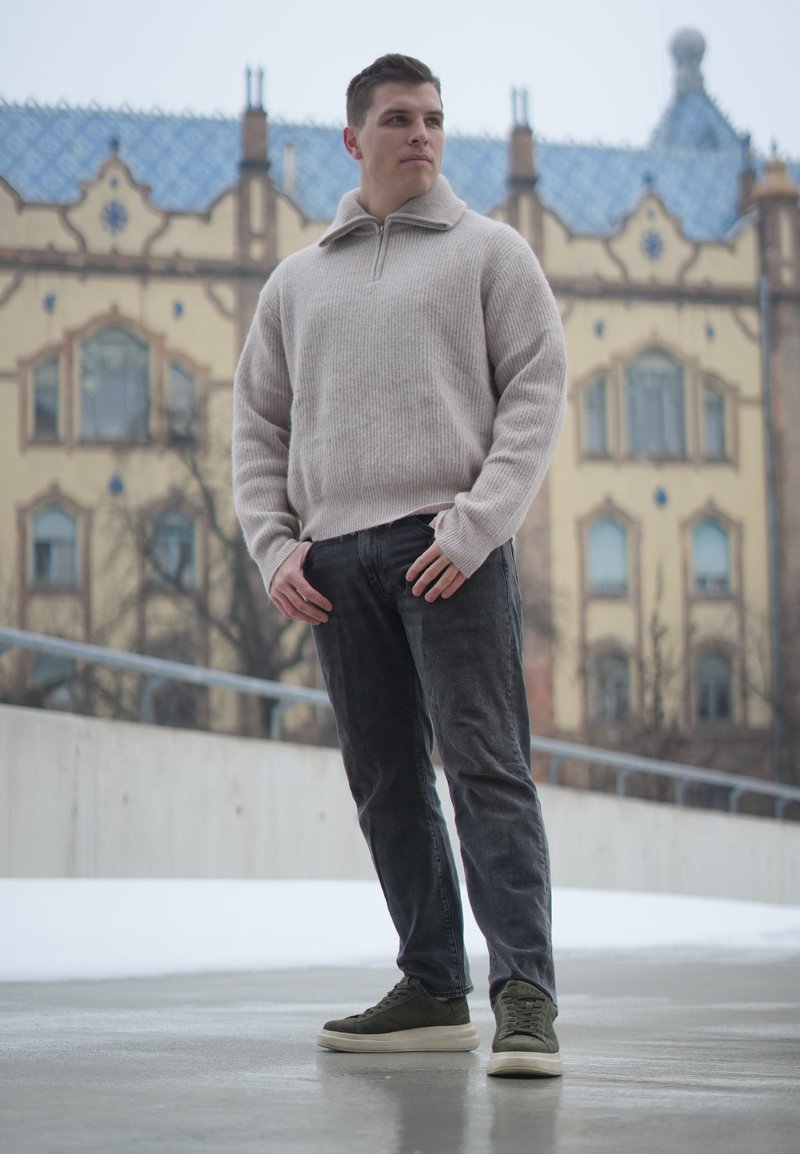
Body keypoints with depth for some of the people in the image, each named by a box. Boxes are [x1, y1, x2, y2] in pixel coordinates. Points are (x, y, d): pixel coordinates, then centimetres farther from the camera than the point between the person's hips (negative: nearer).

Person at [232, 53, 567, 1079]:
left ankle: (524, 993, -13)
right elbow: (258, 424, 19)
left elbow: (537, 388, 0)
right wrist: (273, 545, 4)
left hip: (450, 545, -4)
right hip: (334, 557, 4)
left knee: (485, 765, -11)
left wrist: (475, 524, -12)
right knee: (385, 780, 5)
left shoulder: (489, 251, 9)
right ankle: (432, 987, 12)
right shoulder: (297, 280, 20)